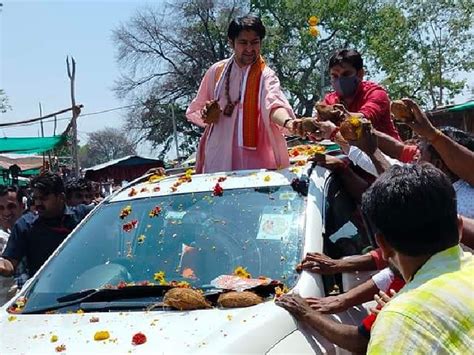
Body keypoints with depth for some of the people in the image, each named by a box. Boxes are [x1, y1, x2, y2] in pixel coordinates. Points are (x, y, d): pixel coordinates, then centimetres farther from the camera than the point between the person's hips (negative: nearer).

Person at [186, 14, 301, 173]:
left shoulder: (265, 75, -6)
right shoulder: (216, 71, 4)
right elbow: (194, 111, 13)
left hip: (254, 157, -3)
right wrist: (205, 114, -9)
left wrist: (287, 122, -46)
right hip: (218, 156, 3)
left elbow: (273, 105, -26)